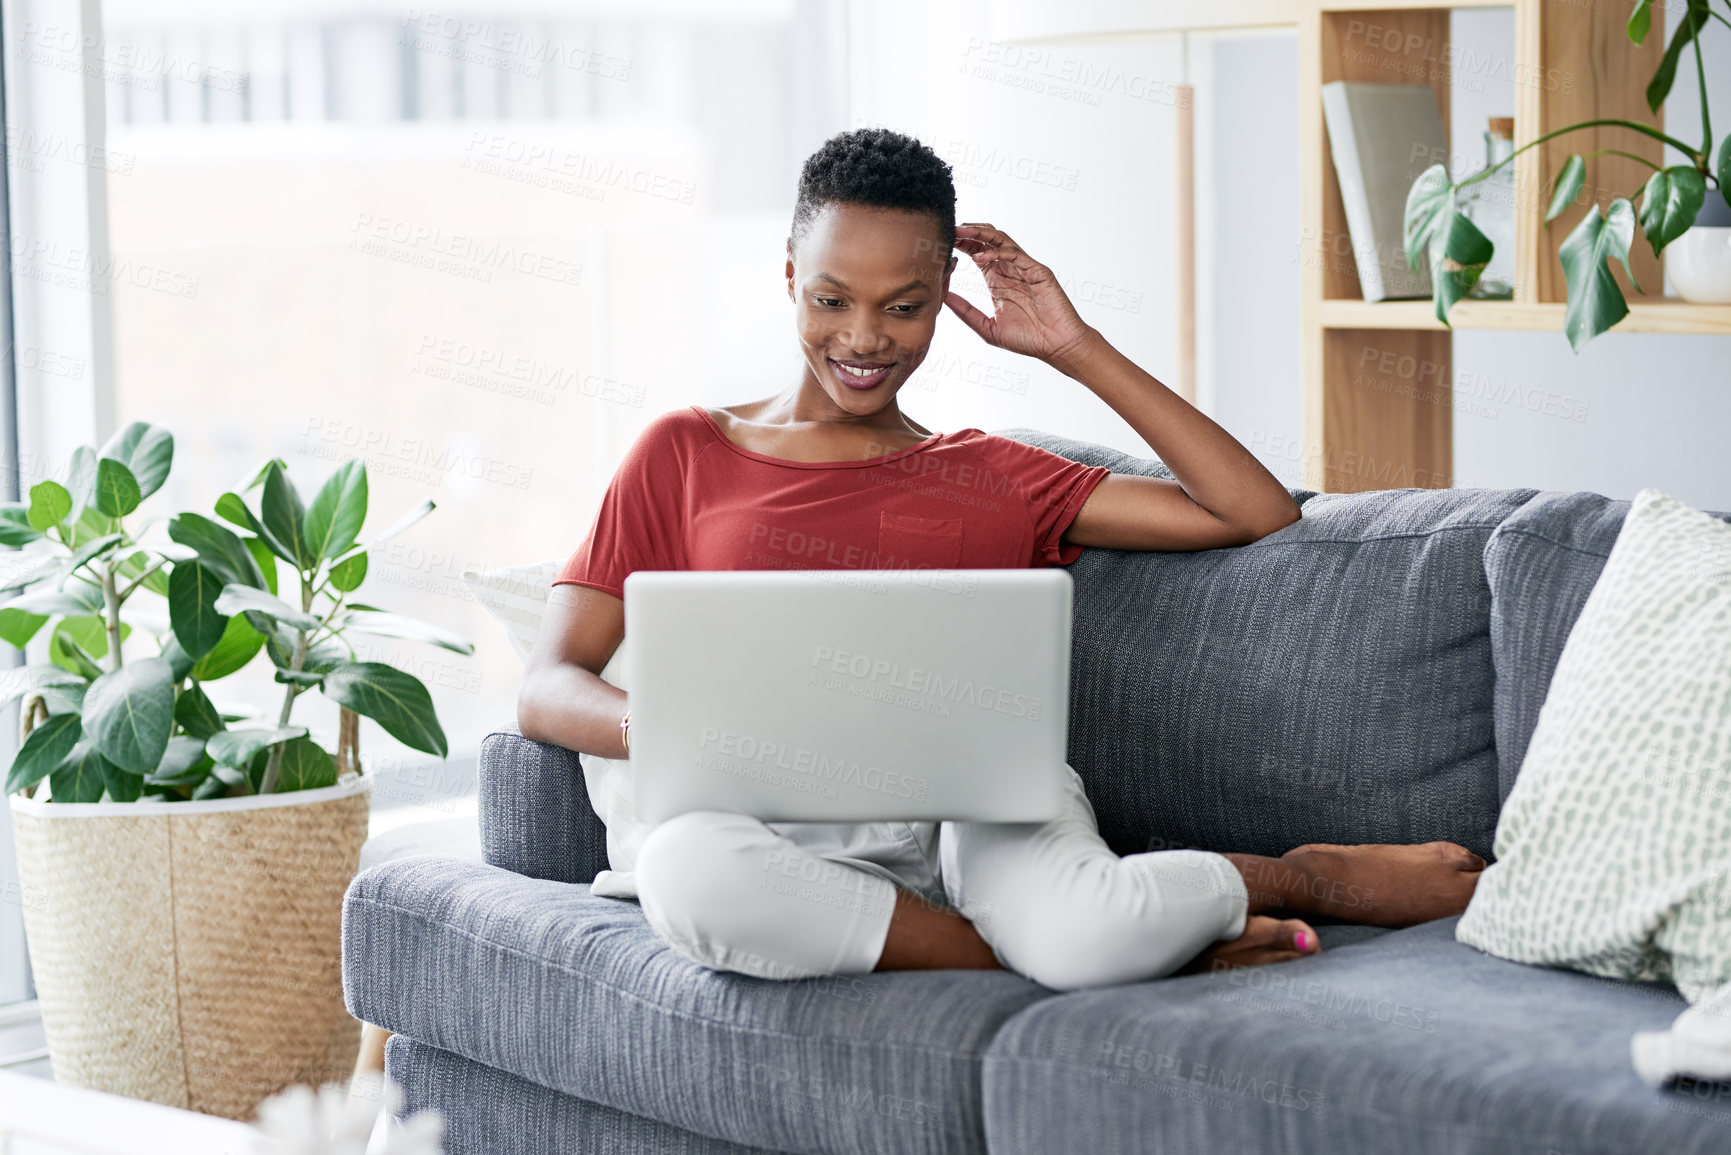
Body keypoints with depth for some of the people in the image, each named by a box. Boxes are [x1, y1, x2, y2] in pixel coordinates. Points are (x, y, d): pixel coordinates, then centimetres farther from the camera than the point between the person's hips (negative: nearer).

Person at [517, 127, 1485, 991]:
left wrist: (1075, 349, 15)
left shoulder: (994, 481, 24)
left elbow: (1255, 514, 17)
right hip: (781, 831, 1)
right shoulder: (685, 453, 18)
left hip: (975, 803, 0)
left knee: (1087, 935, -38)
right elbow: (547, 688, 10)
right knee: (683, 872, -40)